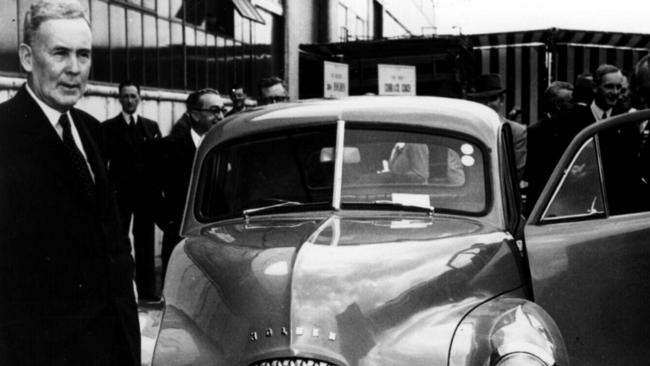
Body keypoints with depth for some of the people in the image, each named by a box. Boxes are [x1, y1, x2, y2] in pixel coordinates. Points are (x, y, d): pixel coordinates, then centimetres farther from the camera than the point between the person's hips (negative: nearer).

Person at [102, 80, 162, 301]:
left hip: (146, 192, 3)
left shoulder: (151, 127, 13)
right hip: (119, 192, -3)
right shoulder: (109, 127, 3)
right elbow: (103, 162, -2)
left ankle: (147, 290, 13)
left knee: (145, 241, 7)